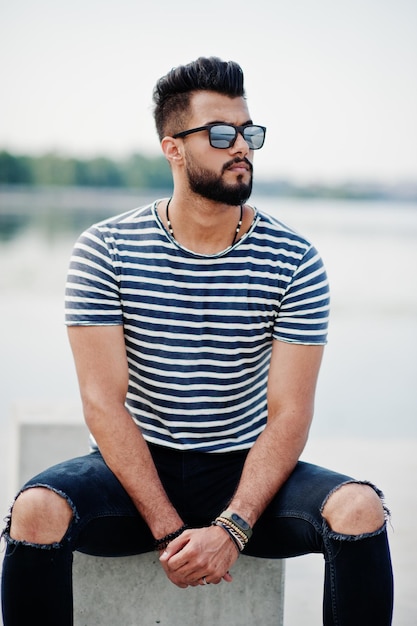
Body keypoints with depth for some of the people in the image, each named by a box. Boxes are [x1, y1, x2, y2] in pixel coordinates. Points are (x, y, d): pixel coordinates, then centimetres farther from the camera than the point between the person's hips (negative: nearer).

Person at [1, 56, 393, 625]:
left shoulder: (294, 262, -4)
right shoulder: (105, 250, -6)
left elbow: (289, 413, -8)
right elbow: (104, 400, -11)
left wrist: (232, 529, -22)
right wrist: (169, 529, -20)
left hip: (245, 472, 1)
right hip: (134, 470, -1)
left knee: (360, 509, -25)